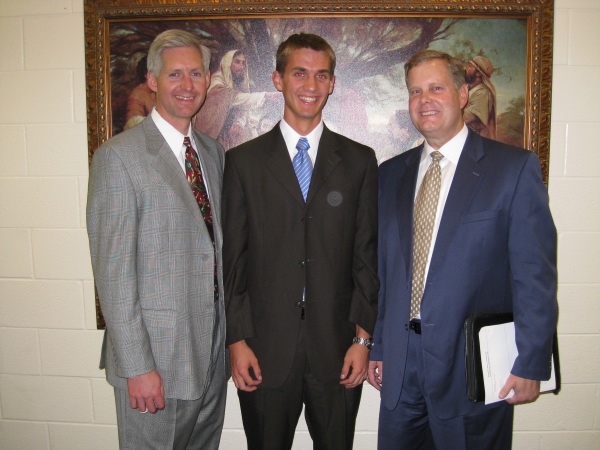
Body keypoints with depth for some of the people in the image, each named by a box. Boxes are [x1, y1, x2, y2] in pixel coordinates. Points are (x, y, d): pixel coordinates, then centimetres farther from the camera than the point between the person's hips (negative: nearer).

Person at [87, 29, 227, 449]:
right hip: (157, 352, -6)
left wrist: (233, 335, 10)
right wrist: (137, 366, -16)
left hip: (214, 347, 7)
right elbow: (113, 270, -15)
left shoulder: (213, 151, 10)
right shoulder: (119, 156, -12)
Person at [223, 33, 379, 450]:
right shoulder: (243, 160, 1)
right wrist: (237, 340, -3)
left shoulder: (360, 160, 4)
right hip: (265, 349, 0)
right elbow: (232, 258, 0)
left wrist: (363, 337, -2)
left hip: (337, 348, 1)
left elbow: (368, 255, 2)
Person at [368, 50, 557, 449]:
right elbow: (383, 268, 9)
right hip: (401, 361, 4)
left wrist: (531, 363, -10)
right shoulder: (391, 173, 8)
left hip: (472, 362, -3)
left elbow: (535, 274, -8)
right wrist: (376, 346, 9)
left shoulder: (515, 167, -6)